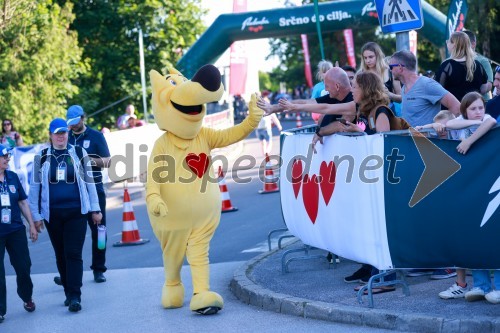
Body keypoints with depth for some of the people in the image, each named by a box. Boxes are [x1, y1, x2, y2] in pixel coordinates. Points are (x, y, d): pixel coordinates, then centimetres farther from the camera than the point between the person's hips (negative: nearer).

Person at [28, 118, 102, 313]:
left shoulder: (79, 154, 5)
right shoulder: (42, 158, 5)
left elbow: (89, 182, 8)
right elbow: (35, 187, 6)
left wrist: (95, 209, 6)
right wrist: (36, 216, 2)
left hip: (76, 212, -2)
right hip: (52, 214, 2)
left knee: (74, 254, -8)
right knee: (60, 255, 9)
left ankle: (75, 296, -8)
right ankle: (68, 291, 21)